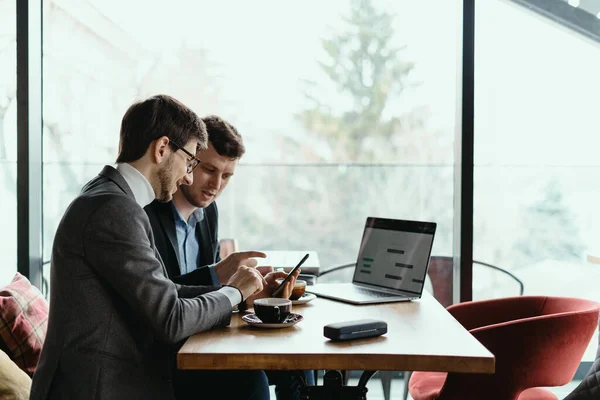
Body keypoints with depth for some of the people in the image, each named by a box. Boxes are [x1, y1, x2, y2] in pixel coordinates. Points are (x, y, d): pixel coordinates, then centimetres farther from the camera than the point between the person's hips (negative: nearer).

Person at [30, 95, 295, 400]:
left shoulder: (109, 198, 11)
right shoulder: (114, 209, -20)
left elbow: (160, 293, 11)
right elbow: (171, 321, -20)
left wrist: (234, 287, 7)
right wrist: (233, 292, -4)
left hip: (118, 373, 9)